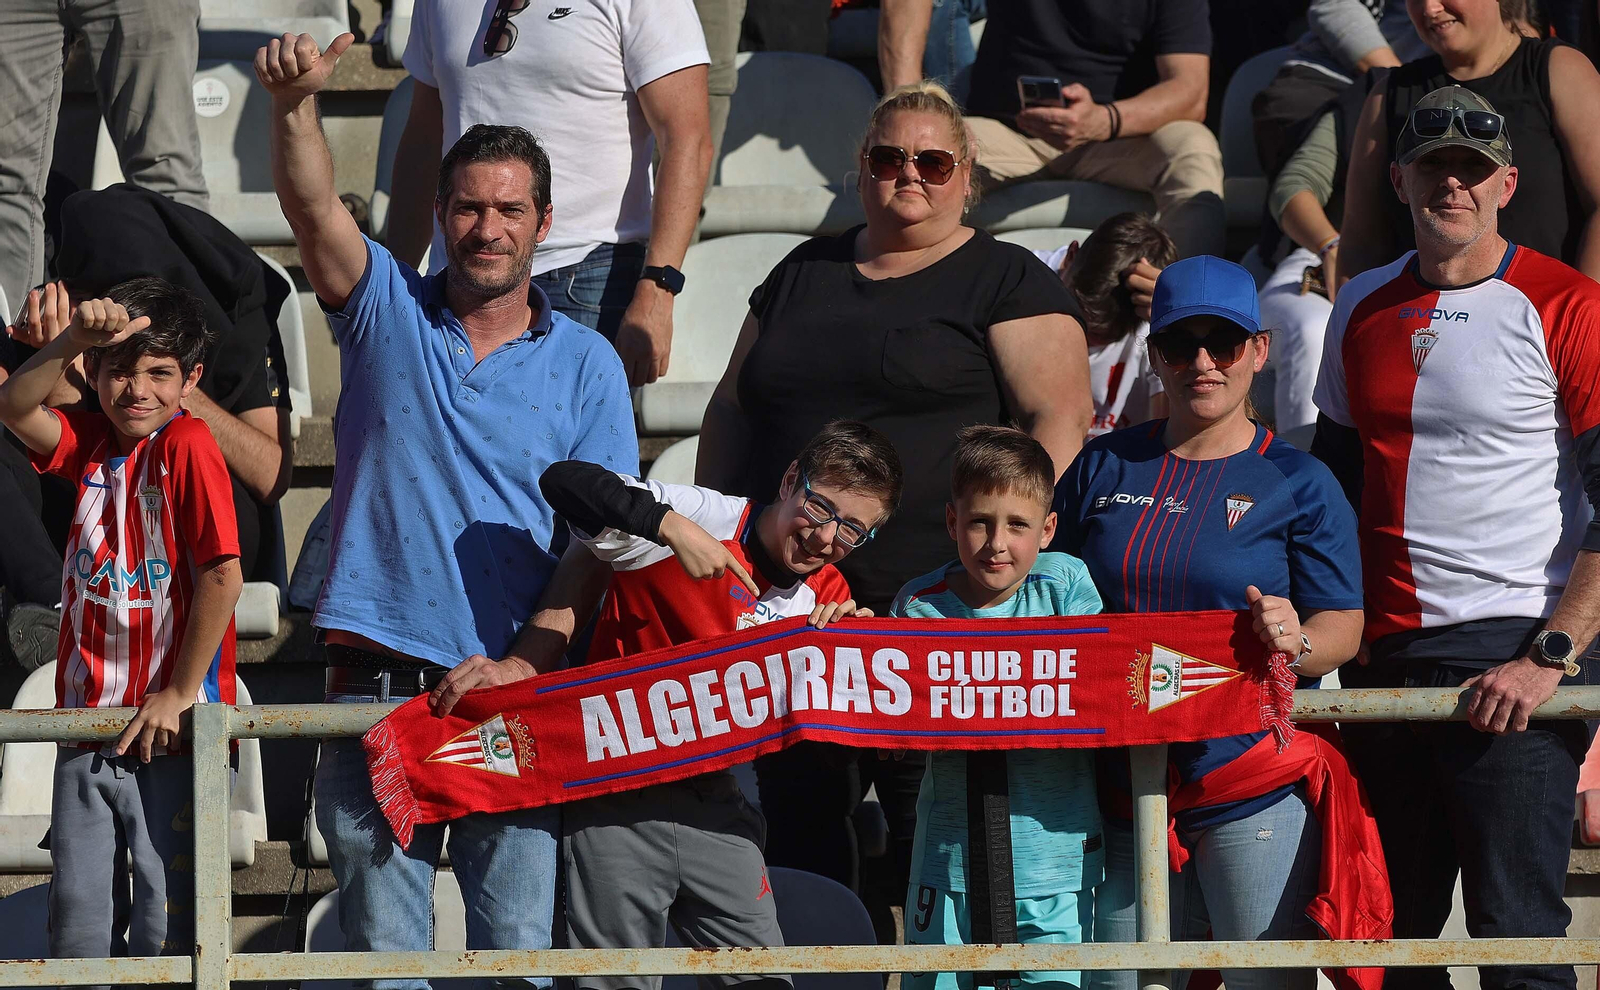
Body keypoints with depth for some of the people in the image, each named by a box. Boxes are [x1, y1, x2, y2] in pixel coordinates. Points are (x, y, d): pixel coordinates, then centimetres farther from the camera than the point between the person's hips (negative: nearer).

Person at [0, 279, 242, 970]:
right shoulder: (92, 444, 7)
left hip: (168, 730, -6)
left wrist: (181, 693, -14)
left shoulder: (186, 445, -11)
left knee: (168, 925, -3)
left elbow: (223, 575, -17)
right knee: (76, 920, 8)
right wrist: (72, 340, -25)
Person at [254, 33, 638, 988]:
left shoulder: (586, 364, 8)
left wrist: (523, 665, -12)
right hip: (377, 683, 0)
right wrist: (295, 103, -30)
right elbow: (314, 206, -9)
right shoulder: (388, 309, 10)